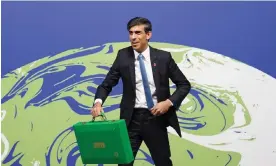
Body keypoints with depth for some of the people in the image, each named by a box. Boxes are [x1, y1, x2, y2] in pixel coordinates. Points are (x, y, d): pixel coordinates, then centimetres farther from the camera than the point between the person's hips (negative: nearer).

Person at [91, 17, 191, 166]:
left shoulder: (163, 57, -3)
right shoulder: (123, 56, -1)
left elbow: (184, 85, 3)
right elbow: (107, 84, 1)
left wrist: (169, 102, -12)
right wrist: (98, 102, -19)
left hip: (156, 118, 0)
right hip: (131, 119, 0)